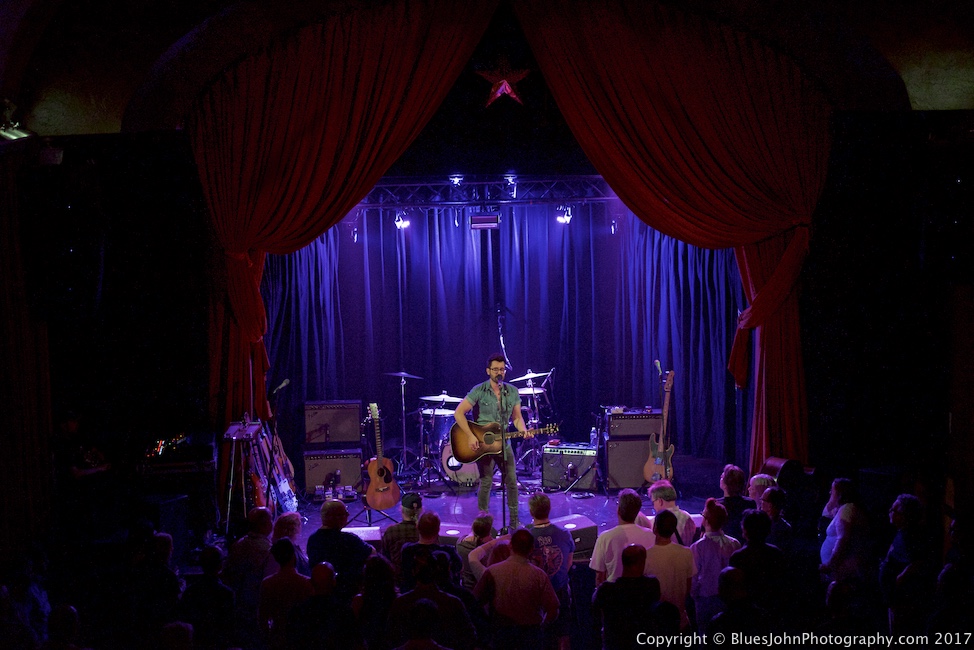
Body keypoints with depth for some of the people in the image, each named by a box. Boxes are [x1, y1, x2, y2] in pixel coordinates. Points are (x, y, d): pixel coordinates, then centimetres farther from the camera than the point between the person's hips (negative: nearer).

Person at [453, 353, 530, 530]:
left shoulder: (512, 392, 3)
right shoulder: (479, 391, -10)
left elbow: (517, 417, 11)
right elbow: (458, 413, -13)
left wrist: (523, 431, -11)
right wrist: (470, 436, -20)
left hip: (503, 443, 4)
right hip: (482, 443, -4)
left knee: (512, 481, 4)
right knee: (486, 482, -3)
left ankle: (514, 521, 17)